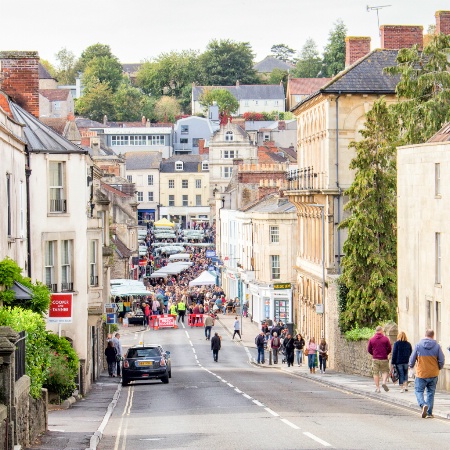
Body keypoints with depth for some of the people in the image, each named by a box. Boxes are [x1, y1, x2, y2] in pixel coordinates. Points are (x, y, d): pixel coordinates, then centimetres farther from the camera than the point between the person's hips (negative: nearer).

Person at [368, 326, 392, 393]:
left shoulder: (371, 339, 0)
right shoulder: (385, 339, -4)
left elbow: (369, 349, 4)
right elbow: (389, 349, -1)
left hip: (375, 359, 1)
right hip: (384, 359, -1)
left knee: (376, 373, 7)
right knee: (385, 371, 12)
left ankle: (377, 388, 5)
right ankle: (384, 382, -13)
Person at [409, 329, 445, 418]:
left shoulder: (418, 345, -6)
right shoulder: (437, 346, -4)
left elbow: (412, 358, 1)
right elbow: (442, 360, -2)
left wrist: (411, 366, 22)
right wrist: (439, 368, 19)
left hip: (421, 374, -2)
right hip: (433, 374, 2)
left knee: (419, 391, 8)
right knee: (431, 393, 13)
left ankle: (423, 405, -20)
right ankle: (429, 413, 12)